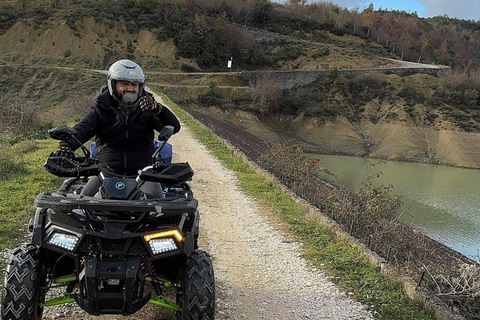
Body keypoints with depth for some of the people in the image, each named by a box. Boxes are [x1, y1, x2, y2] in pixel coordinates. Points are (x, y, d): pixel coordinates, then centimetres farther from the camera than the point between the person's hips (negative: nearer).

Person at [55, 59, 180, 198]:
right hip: (107, 170, 1)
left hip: (142, 171, 0)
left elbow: (174, 127, -2)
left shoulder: (146, 109, 10)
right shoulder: (102, 108, 10)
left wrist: (157, 109, -22)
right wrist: (66, 144, -30)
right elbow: (83, 128, -7)